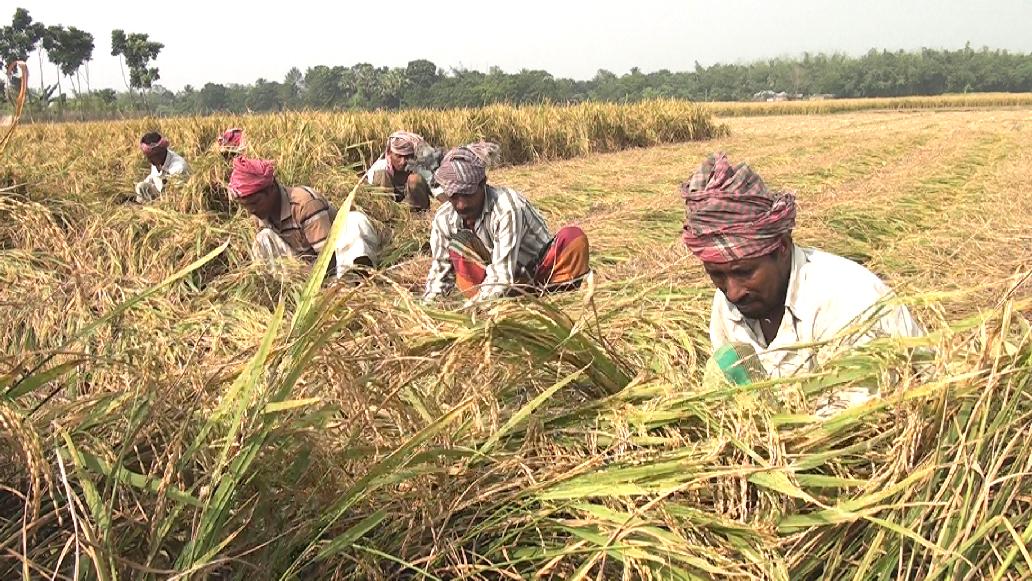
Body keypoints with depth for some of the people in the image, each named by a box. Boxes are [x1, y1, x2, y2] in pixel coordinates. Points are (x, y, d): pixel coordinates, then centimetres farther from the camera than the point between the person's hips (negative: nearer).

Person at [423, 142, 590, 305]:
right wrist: (427, 305, -15)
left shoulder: (507, 207, -30)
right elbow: (440, 269, 1)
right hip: (511, 288, 5)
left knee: (574, 237, -32)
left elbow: (502, 274, -34)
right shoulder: (444, 219, -12)